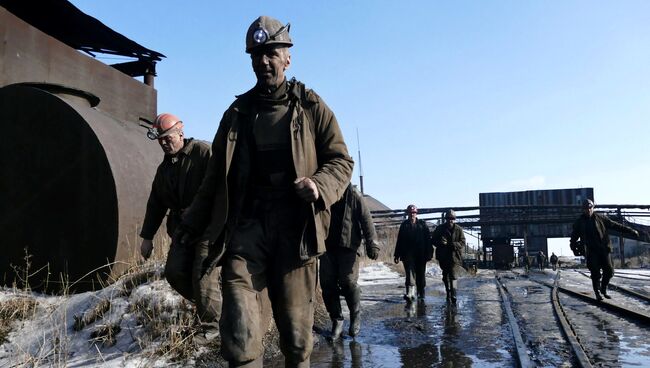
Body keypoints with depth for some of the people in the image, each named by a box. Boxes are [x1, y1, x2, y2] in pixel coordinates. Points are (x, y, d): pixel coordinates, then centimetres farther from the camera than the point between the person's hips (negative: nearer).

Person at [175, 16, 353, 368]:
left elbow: (341, 160, 7)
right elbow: (216, 175, 21)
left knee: (296, 331, 7)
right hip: (245, 225, 2)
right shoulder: (237, 112, 16)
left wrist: (319, 185, -14)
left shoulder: (310, 107, 8)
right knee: (239, 332, -9)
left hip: (294, 227, -1)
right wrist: (193, 222, 20)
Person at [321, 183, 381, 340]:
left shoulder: (353, 195, -1)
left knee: (348, 283, -6)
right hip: (327, 246, 4)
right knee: (327, 284, -1)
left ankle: (356, 317, 17)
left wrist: (372, 244, -14)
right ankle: (336, 320, 13)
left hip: (348, 246, -3)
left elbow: (366, 220, -6)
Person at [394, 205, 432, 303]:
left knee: (420, 275, 9)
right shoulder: (404, 225, 8)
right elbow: (399, 241, 8)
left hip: (420, 255, 1)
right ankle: (410, 293, -21)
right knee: (410, 273, -13)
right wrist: (397, 255, 4)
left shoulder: (422, 224, 7)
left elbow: (428, 239, 3)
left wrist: (429, 253, -4)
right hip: (408, 254, -1)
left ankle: (421, 293, 23)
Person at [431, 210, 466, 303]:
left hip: (454, 256, -2)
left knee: (452, 274, -15)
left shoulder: (459, 230, 3)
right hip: (443, 256, 2)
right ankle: (448, 293, 25)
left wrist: (453, 244, -21)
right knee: (446, 275, 11)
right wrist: (440, 243, -16)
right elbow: (433, 240, 6)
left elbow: (462, 243, -1)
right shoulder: (440, 229, 5)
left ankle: (453, 294, -19)